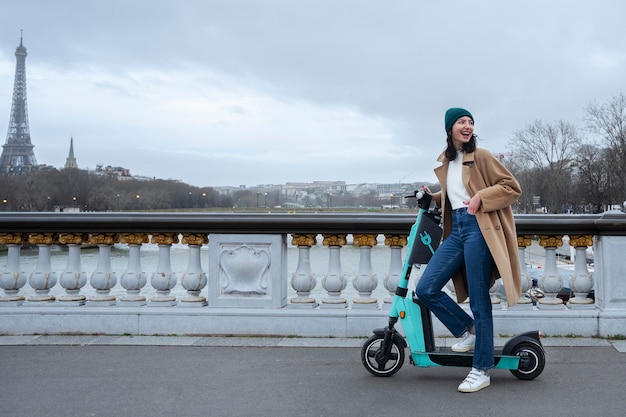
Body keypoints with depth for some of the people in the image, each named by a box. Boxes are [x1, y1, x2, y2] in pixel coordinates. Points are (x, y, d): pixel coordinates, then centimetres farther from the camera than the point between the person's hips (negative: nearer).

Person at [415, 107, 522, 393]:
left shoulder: (480, 156, -1)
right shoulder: (445, 162, 17)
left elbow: (512, 187, -4)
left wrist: (480, 198, -13)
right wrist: (432, 197, 17)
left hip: (478, 229, -6)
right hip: (456, 230, 6)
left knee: (478, 301, -3)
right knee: (425, 289, -4)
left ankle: (481, 371, 7)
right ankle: (468, 330, 17)